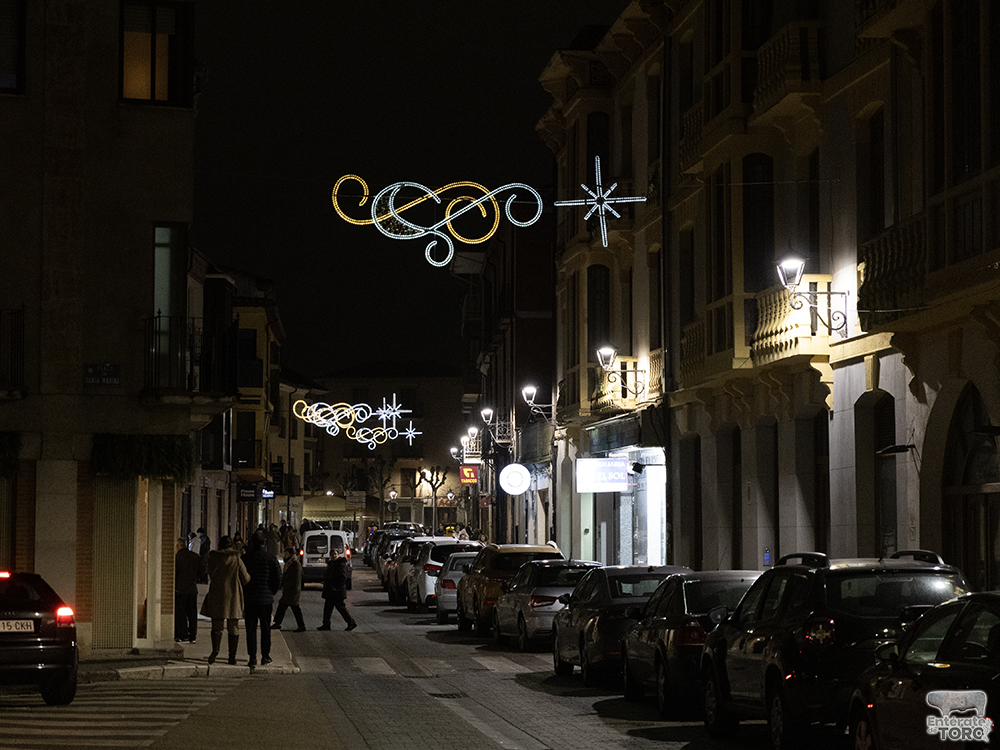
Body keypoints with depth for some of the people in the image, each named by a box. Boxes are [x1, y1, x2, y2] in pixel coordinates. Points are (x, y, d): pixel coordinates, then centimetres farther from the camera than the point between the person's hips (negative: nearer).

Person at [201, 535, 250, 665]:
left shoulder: (213, 558, -2)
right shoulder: (236, 559, -4)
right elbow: (245, 578, 1)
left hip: (216, 595, 0)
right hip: (233, 596, 0)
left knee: (217, 625, 6)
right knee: (233, 627, 8)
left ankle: (215, 648, -18)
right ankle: (232, 656, 5)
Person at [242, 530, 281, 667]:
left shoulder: (245, 558, -5)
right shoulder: (271, 558, -5)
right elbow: (278, 578, -3)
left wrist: (244, 593, 11)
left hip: (249, 599, 0)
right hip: (266, 599, 0)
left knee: (251, 628, 4)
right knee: (265, 628, 11)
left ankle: (252, 657, -1)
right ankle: (265, 656, 14)